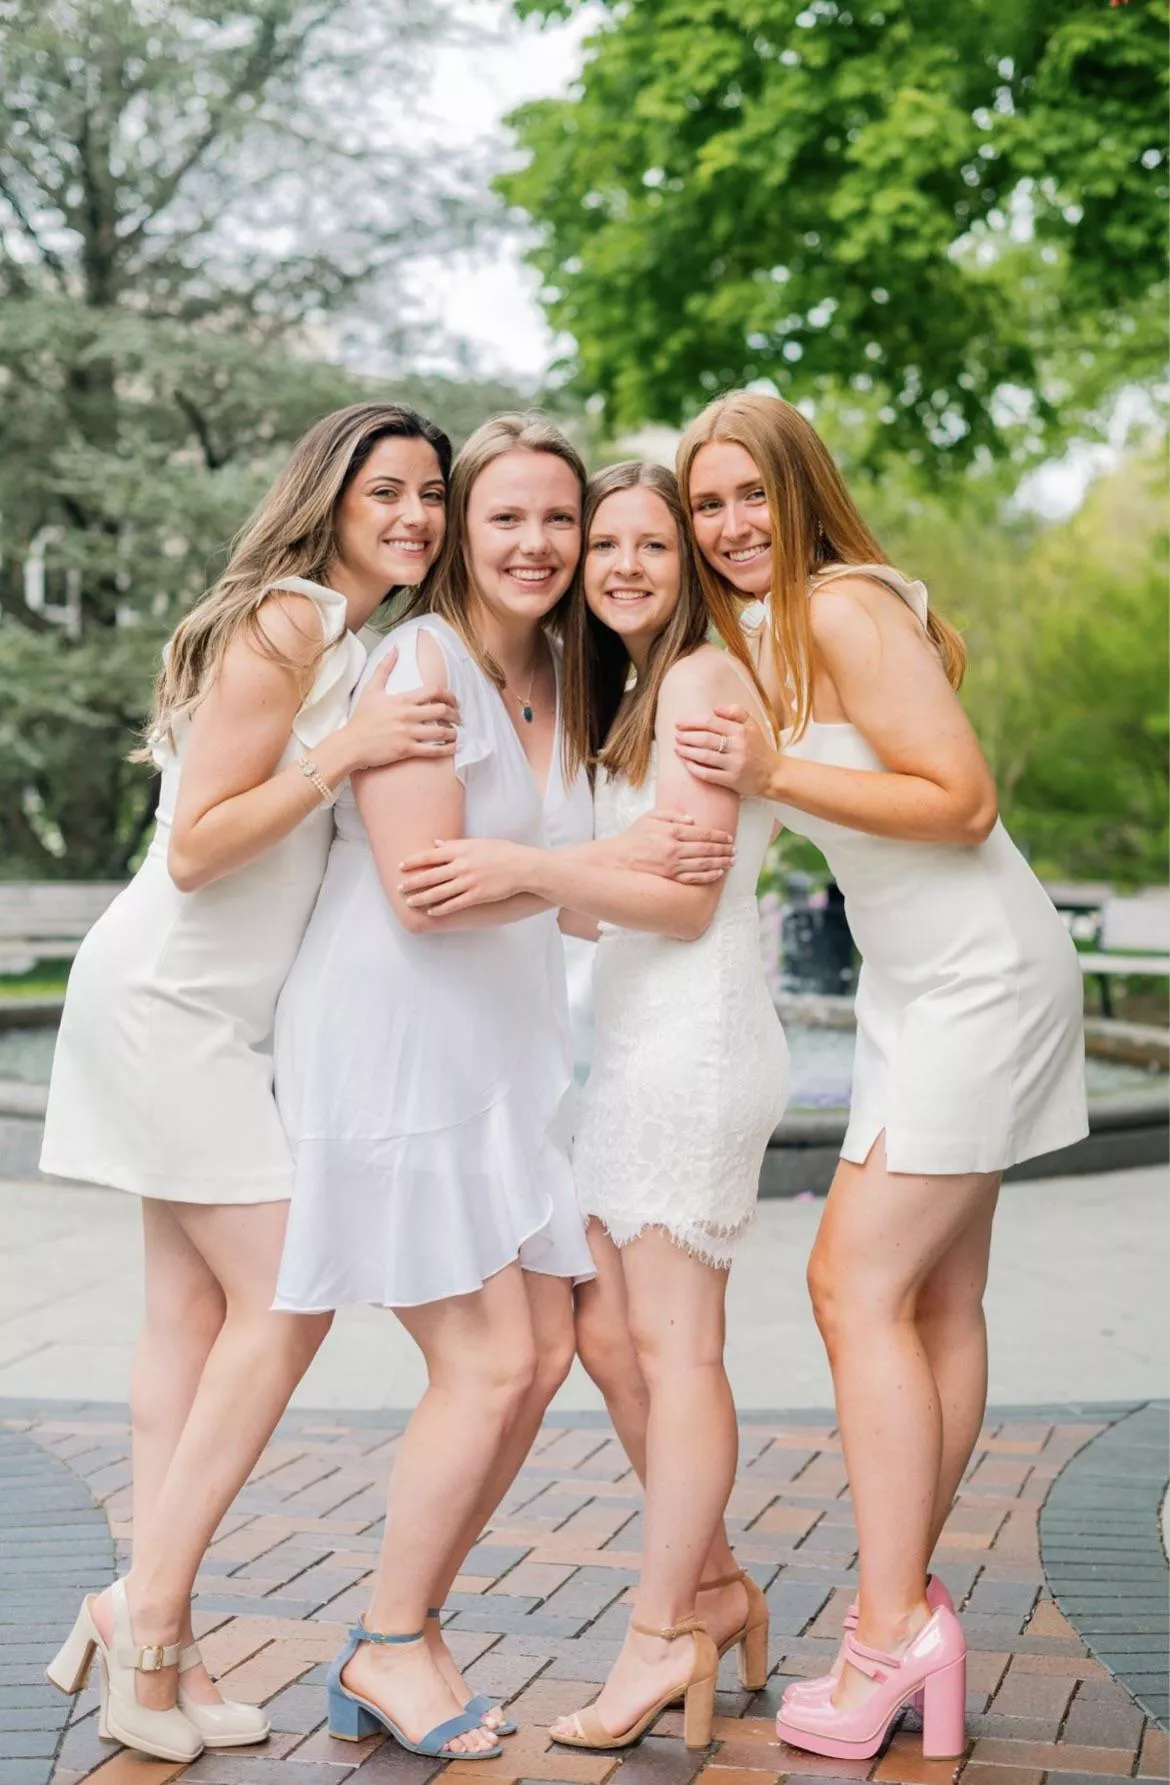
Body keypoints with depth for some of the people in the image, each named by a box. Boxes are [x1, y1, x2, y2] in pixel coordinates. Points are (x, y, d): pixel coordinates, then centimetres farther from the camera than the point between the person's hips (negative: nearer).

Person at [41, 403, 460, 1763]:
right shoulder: (283, 626, -14)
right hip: (166, 992, -9)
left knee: (195, 1311, 6)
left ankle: (154, 1643, 10)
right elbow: (195, 847, -18)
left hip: (222, 1010, 9)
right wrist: (344, 751, -24)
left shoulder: (367, 642, 13)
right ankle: (149, 1604, -2)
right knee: (283, 1301, -10)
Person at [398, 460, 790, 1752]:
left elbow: (688, 893, -15)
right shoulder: (624, 693, 20)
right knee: (602, 1328, 9)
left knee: (671, 1340, -5)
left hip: (696, 1037, -9)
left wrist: (524, 869, -23)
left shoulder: (704, 678, -8)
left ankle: (664, 1636, 3)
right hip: (635, 1040, 9)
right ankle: (715, 1587, 20)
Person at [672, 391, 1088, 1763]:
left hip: (979, 973, -9)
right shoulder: (765, 632, 12)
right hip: (921, 983, 9)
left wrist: (773, 773, -22)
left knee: (858, 1284, -12)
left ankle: (892, 1625, -7)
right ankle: (908, 1602, 17)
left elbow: (961, 797, -20)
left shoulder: (845, 609, -16)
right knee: (936, 1300, 10)